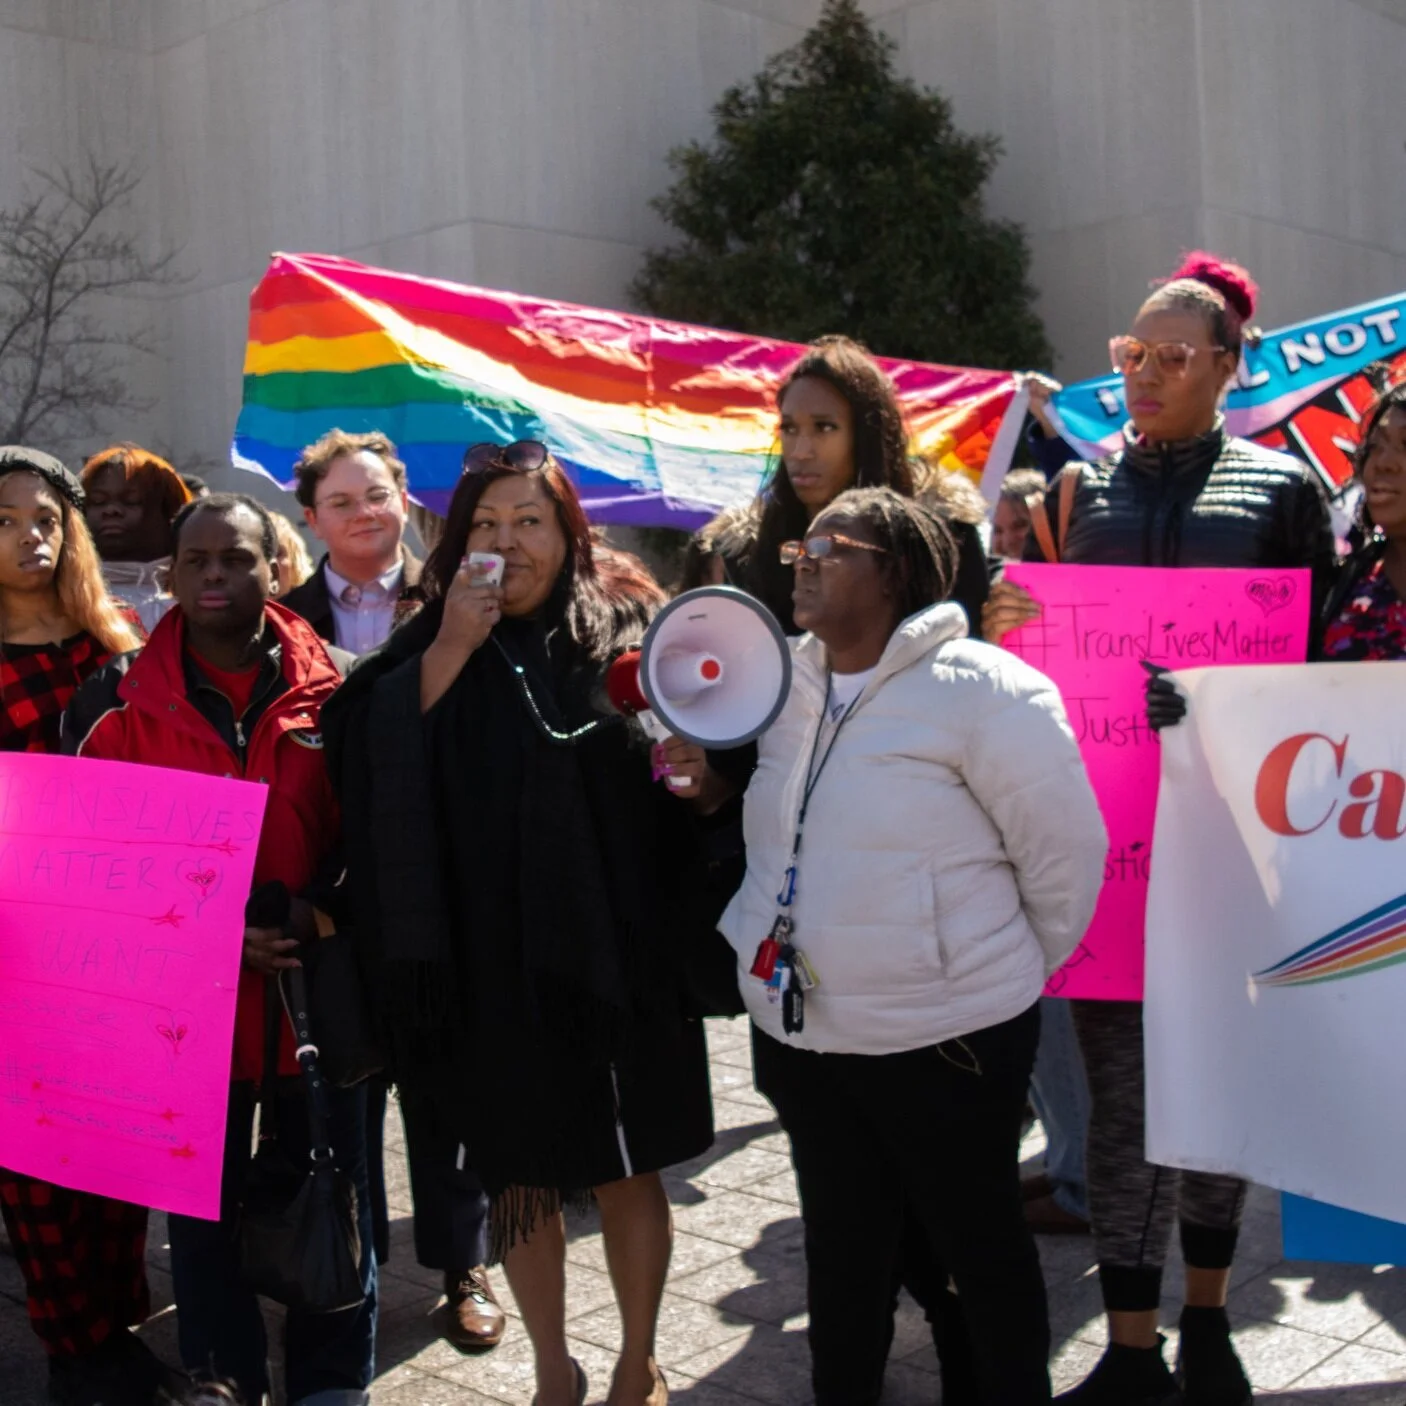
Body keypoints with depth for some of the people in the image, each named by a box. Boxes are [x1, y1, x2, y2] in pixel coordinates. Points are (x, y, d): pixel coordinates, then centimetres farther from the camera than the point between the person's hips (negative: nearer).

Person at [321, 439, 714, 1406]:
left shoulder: (629, 630, 0)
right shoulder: (431, 645, 4)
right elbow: (373, 769, -9)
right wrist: (450, 650, -15)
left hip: (614, 953, -1)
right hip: (488, 964, 2)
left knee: (626, 1169, 11)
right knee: (517, 1174, 12)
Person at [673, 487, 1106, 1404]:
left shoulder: (981, 690, -15)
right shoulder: (785, 686, 6)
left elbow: (1066, 854, -10)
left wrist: (1014, 978, 0)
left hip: (946, 1037, -6)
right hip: (798, 1030, 6)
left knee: (981, 1239, 13)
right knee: (842, 1245, 19)